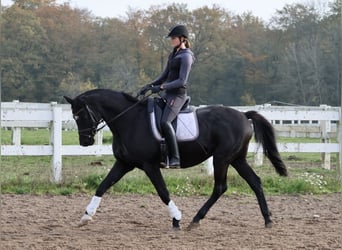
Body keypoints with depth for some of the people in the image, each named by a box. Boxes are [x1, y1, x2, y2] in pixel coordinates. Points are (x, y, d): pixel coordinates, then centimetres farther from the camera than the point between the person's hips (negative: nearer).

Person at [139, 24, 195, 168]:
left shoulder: (186, 56, -10)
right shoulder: (173, 55, 18)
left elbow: (182, 81, -19)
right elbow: (165, 76, 22)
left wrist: (161, 87, -23)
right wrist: (150, 86, 8)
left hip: (177, 95, -10)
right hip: (169, 95, 10)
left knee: (165, 121, -29)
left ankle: (175, 158, -32)